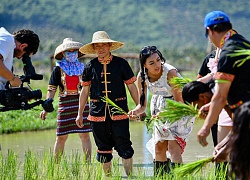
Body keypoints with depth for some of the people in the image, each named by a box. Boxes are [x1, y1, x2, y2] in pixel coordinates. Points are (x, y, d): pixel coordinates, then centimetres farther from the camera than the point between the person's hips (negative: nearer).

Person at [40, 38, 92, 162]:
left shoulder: (82, 68, 11)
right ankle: (56, 164, 8)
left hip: (81, 103, 2)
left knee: (85, 135, -1)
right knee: (61, 137, 0)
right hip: (65, 104, -2)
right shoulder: (58, 70, 3)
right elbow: (51, 90, 0)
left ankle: (88, 163, 4)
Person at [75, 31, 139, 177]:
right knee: (103, 148, 6)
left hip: (119, 111, -2)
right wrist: (80, 114, 14)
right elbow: (85, 91, 14)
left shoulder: (121, 63, 1)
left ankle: (130, 176, 0)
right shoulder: (90, 66, 5)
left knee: (124, 146, -7)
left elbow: (132, 87, 6)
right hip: (98, 113, 2)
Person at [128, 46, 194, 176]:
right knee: (158, 146, 7)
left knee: (173, 145, -17)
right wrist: (135, 111, -30)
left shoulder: (170, 73, -31)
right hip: (159, 106, 6)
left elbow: (179, 102, -29)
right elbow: (142, 105, -7)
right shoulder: (142, 76, -15)